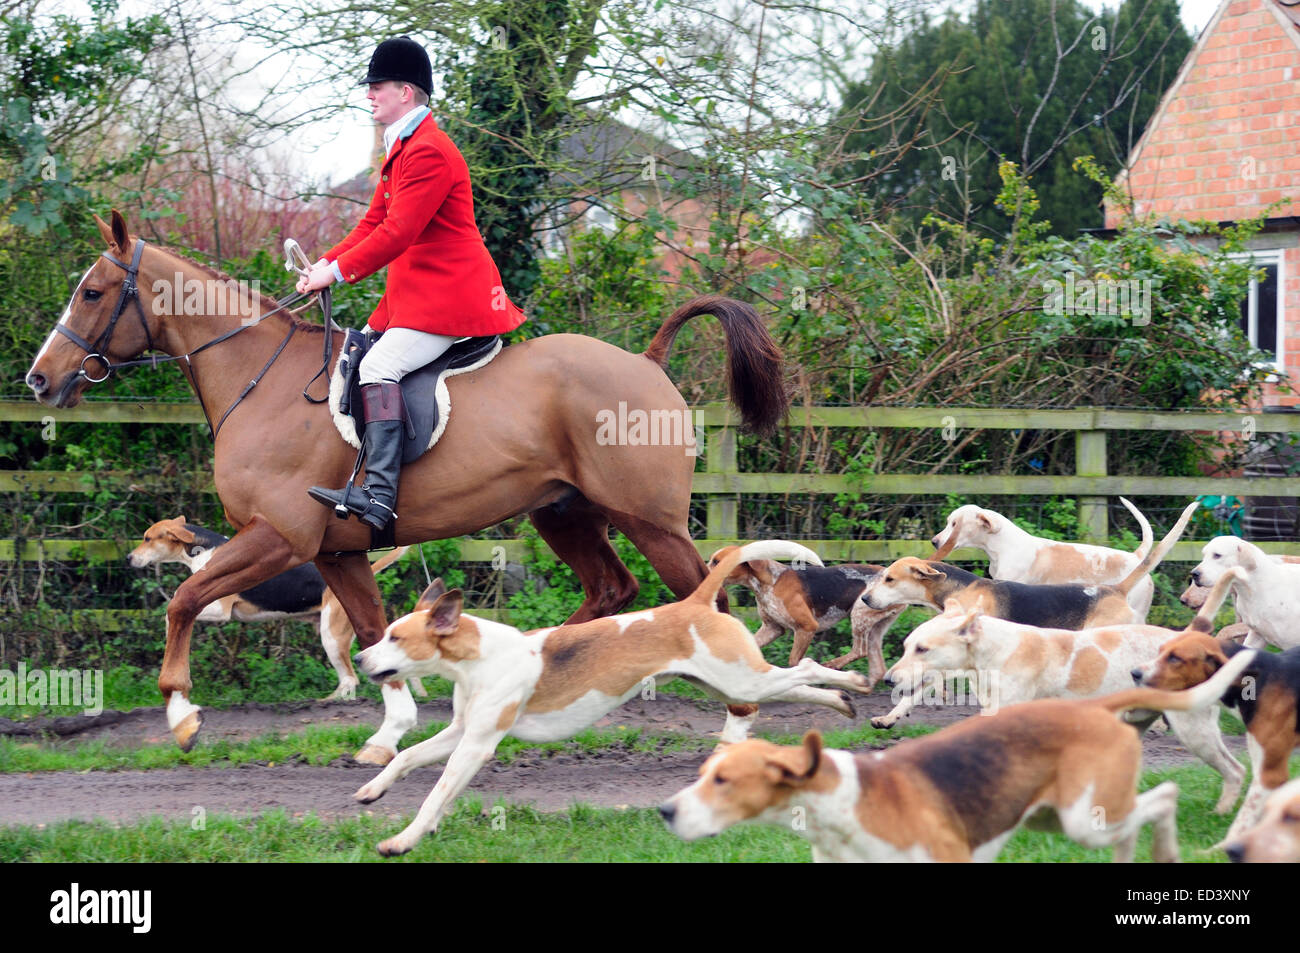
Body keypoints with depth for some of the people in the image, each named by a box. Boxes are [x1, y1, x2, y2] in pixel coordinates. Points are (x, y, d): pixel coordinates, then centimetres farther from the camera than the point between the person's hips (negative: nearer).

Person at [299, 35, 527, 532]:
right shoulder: (401, 149, 18)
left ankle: (379, 497, -35)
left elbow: (398, 233, -22)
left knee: (379, 366, -24)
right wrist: (326, 262, 7)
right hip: (414, 294, 11)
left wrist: (339, 271, -19)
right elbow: (375, 223, 20)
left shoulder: (429, 152, -17)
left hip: (447, 295, -11)